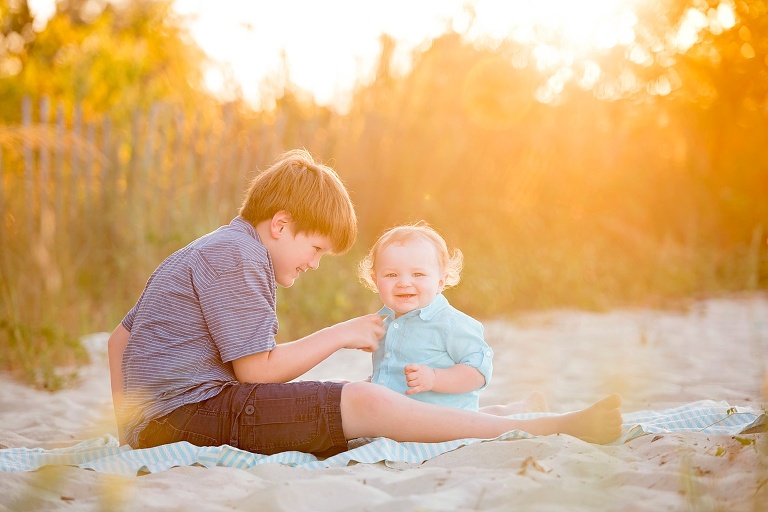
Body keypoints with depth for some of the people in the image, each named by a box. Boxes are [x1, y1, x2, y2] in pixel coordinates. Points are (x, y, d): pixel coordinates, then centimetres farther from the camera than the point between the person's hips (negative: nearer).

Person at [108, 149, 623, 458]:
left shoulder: (205, 254, 24)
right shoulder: (236, 255, -8)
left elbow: (120, 336, 26)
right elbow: (255, 369, -14)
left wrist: (130, 422, 23)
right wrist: (339, 335, -3)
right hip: (189, 408, -10)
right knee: (365, 403, -22)